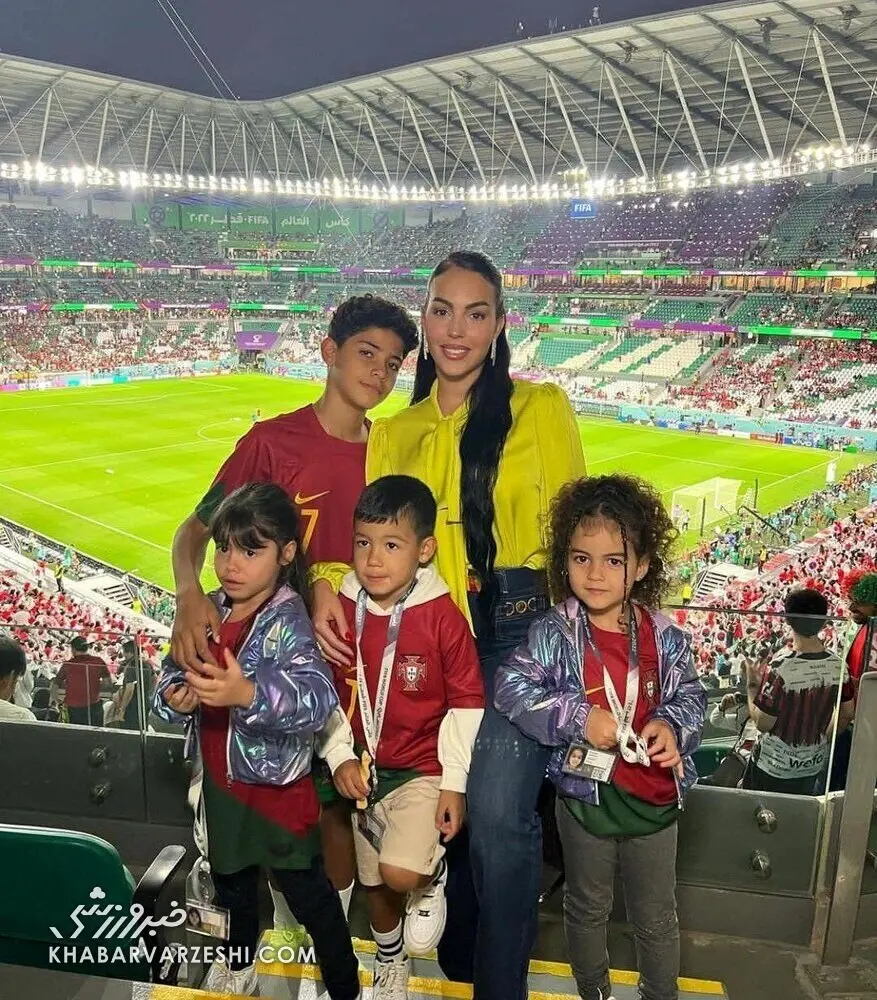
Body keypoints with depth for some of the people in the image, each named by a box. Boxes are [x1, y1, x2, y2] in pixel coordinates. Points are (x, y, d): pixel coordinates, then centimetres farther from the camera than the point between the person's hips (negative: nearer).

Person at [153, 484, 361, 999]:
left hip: (276, 786, -7)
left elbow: (320, 699, -39)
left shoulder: (288, 622, -25)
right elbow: (173, 673, 4)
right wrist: (175, 698, -19)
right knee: (232, 880, 30)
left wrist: (248, 694, -54)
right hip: (217, 778, 7)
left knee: (308, 891, 9)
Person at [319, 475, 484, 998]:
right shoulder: (342, 610, -6)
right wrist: (340, 757, -6)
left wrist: (455, 782, -11)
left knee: (402, 873, -23)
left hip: (424, 770, -4)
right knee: (375, 882, 20)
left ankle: (435, 874, 14)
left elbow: (467, 704, -12)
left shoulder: (443, 616, -18)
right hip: (364, 769, 5)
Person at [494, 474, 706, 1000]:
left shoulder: (664, 635, -9)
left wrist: (672, 726, -21)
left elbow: (691, 695, 0)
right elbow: (512, 687, -20)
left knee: (657, 918, 21)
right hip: (584, 794, -1)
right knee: (588, 908, 23)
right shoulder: (554, 633, -15)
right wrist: (578, 718, -26)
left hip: (654, 794, 1)